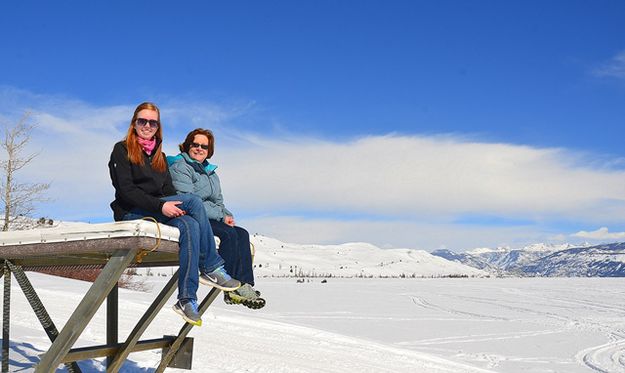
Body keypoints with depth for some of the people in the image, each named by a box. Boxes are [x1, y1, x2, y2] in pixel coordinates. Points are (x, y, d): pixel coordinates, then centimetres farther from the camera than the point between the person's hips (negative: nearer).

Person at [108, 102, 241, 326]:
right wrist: (160, 205, -22)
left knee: (190, 225, -28)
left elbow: (168, 190, 14)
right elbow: (126, 190, -11)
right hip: (130, 214, -6)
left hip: (159, 213, 6)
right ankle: (212, 268, -26)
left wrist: (176, 206, -10)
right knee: (194, 201, -27)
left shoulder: (160, 156, 22)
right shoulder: (122, 150, 2)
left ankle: (186, 298, -30)